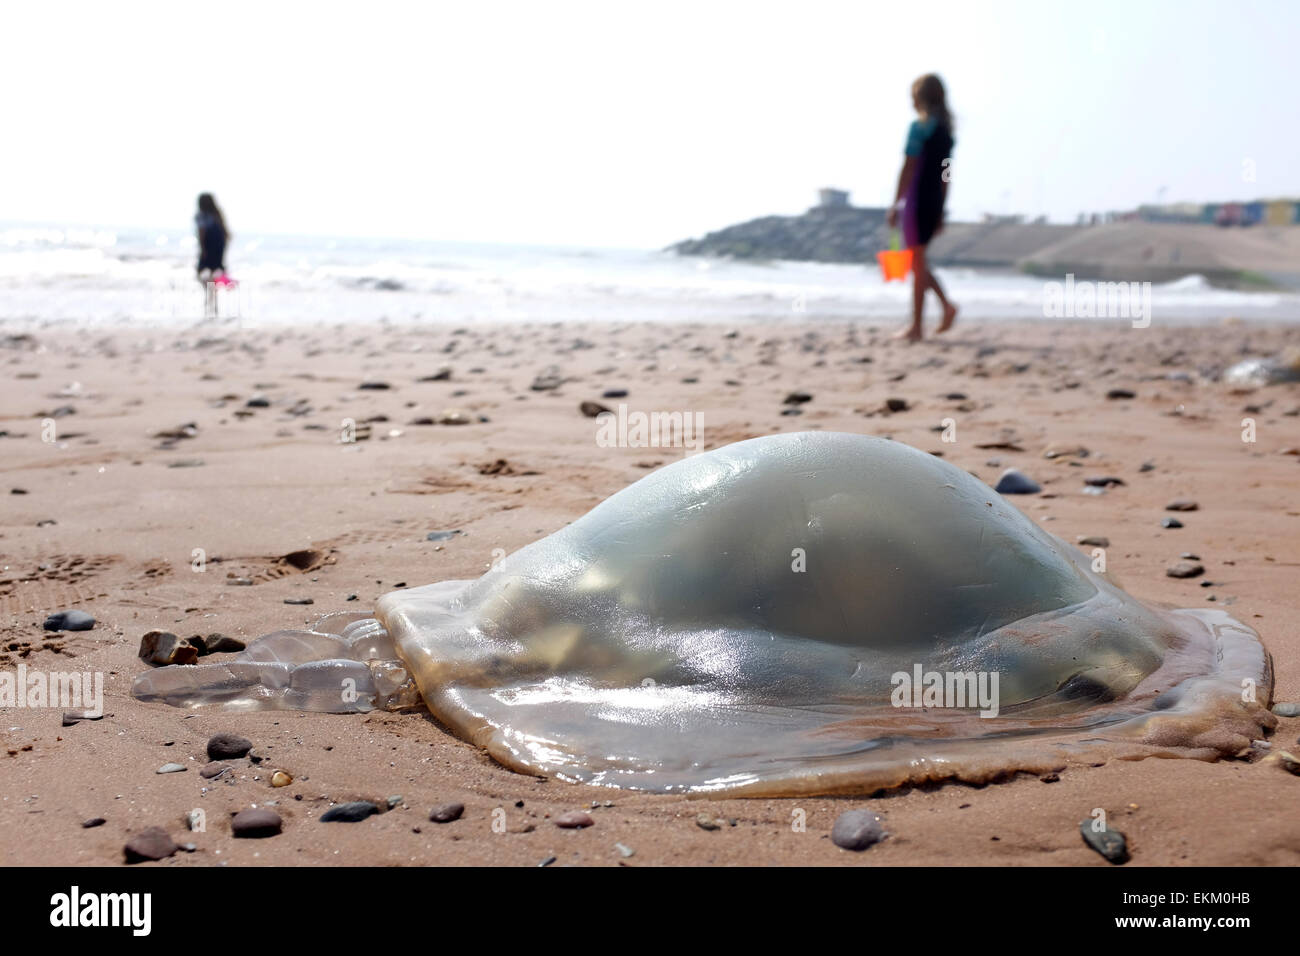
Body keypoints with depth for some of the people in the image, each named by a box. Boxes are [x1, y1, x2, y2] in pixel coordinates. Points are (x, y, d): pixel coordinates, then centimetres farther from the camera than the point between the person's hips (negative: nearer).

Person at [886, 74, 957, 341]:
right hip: (935, 200, 7)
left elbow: (908, 169, -13)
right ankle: (946, 304, 4)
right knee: (920, 262, 17)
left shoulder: (919, 127, -10)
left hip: (917, 199, -7)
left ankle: (916, 327, 1)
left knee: (917, 263, -3)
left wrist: (895, 204, -10)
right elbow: (945, 175, 15)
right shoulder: (946, 129, 13)